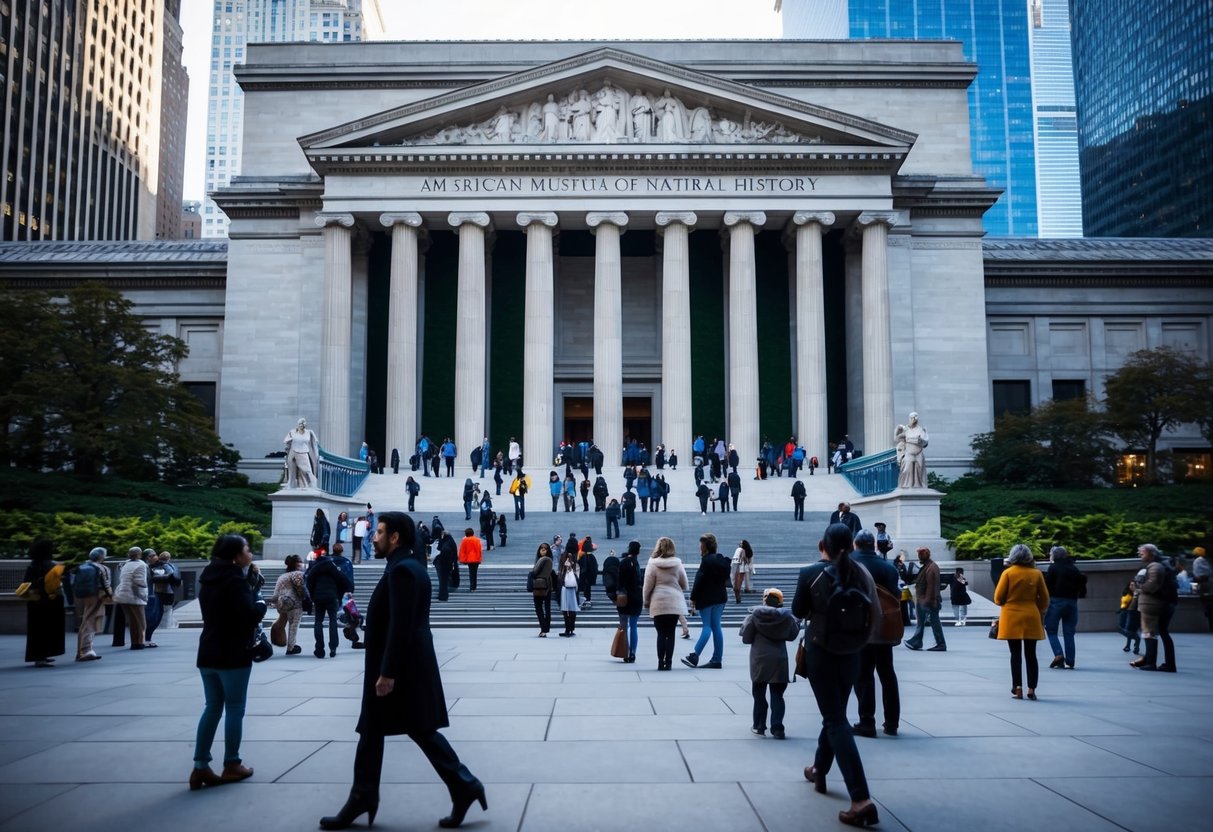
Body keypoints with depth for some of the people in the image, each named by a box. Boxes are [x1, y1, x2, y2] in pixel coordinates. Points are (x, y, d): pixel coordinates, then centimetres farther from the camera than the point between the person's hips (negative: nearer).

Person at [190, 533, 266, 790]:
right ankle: (231, 766, 10)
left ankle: (200, 767, 9)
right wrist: (261, 603, -1)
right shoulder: (235, 580, -17)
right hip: (233, 654, -8)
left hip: (208, 653, 8)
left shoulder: (209, 578, 10)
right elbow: (249, 616, -21)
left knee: (212, 707, 12)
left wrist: (252, 590, 8)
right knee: (234, 709, 3)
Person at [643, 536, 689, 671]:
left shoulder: (652, 565, -6)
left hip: (658, 604, -2)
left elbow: (647, 586, -3)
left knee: (661, 633, 5)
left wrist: (646, 602, 10)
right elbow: (684, 585, 10)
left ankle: (661, 662, 3)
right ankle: (668, 662, 5)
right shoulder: (677, 564, 2)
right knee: (671, 633, 7)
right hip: (675, 603, 2)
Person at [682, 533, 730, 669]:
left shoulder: (706, 561, -14)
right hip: (720, 596, 7)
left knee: (706, 626, -7)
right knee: (716, 626, 7)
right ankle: (717, 659, 7)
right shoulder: (722, 560, 10)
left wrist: (693, 598, -12)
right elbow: (725, 579, 14)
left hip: (706, 598, -7)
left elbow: (699, 581, -16)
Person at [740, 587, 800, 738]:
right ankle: (777, 728, 0)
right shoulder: (786, 616, -3)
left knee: (759, 693, 12)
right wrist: (796, 622, 25)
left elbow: (746, 638, -3)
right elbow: (792, 635, 10)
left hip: (759, 660, -1)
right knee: (777, 695, 6)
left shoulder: (755, 615, -7)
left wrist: (746, 621, 14)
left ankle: (759, 726, 17)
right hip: (779, 660, 1)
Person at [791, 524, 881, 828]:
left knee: (836, 720, -5)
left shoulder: (811, 573, -12)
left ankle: (861, 799, -14)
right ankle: (819, 770, 42)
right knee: (835, 712, 22)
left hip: (820, 650, -4)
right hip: (850, 653, 4)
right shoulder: (862, 573, -4)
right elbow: (875, 614, -1)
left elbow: (798, 611, -2)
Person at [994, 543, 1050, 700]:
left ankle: (1018, 687, -2)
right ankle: (1031, 689, 7)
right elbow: (1044, 599, 5)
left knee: (1015, 654, 3)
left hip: (1012, 618, -2)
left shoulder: (1008, 573, -6)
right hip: (1031, 618, 2)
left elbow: (998, 598, -5)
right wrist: (1040, 613, 23)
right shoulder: (1036, 574, 0)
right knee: (1031, 655, 8)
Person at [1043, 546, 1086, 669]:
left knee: (1050, 629, 4)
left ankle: (1058, 654, -14)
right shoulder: (1074, 568, 12)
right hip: (1072, 602, 5)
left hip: (1056, 601, -5)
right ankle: (1069, 662, 5)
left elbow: (1047, 585, -10)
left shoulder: (1053, 567, -4)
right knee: (1069, 633, 8)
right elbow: (1082, 582, 9)